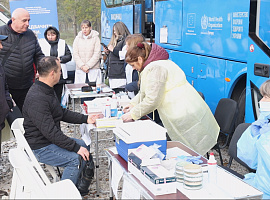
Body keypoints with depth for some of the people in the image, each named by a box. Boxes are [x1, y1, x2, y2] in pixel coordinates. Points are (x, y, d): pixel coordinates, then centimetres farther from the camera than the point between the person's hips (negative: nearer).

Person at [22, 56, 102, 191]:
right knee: (75, 159, -23)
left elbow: (62, 112, 18)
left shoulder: (47, 90, 6)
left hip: (50, 139, 11)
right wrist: (76, 147, -25)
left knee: (84, 146, 11)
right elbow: (50, 132, -29)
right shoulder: (37, 99, -28)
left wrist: (86, 119, 9)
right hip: (39, 147, -11)